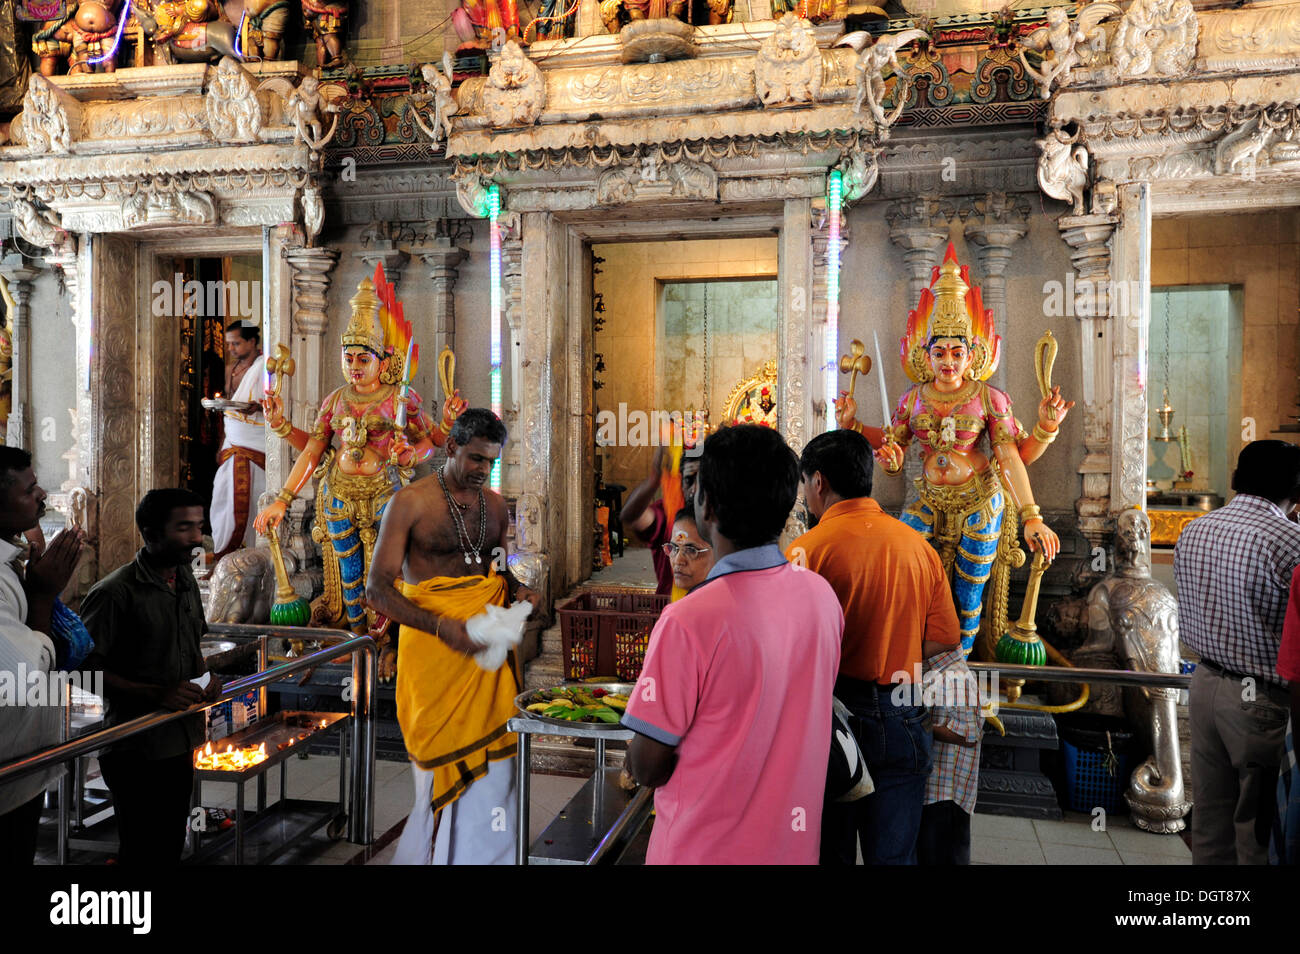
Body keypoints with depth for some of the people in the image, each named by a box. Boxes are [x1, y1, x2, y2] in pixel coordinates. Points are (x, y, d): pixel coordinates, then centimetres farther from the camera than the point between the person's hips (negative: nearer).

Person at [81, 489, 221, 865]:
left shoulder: (187, 583, 8)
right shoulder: (115, 593, -16)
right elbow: (85, 668, -16)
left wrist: (204, 677, 1)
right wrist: (155, 693, -23)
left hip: (183, 744, 7)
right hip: (138, 751, -7)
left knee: (172, 847, 16)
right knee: (144, 852, 3)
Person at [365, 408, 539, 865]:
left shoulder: (494, 505, 10)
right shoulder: (411, 502, -6)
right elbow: (378, 589, -9)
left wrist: (518, 591, -2)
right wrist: (441, 626, -21)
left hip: (489, 643, 4)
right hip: (435, 644, -4)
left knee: (492, 754, 5)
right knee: (445, 763, 2)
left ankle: (487, 852, 20)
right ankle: (434, 853, 20)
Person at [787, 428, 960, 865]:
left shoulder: (807, 548, -13)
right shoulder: (918, 545, 1)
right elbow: (944, 639, 4)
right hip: (902, 718, 4)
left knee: (829, 849, 13)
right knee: (894, 852, 16)